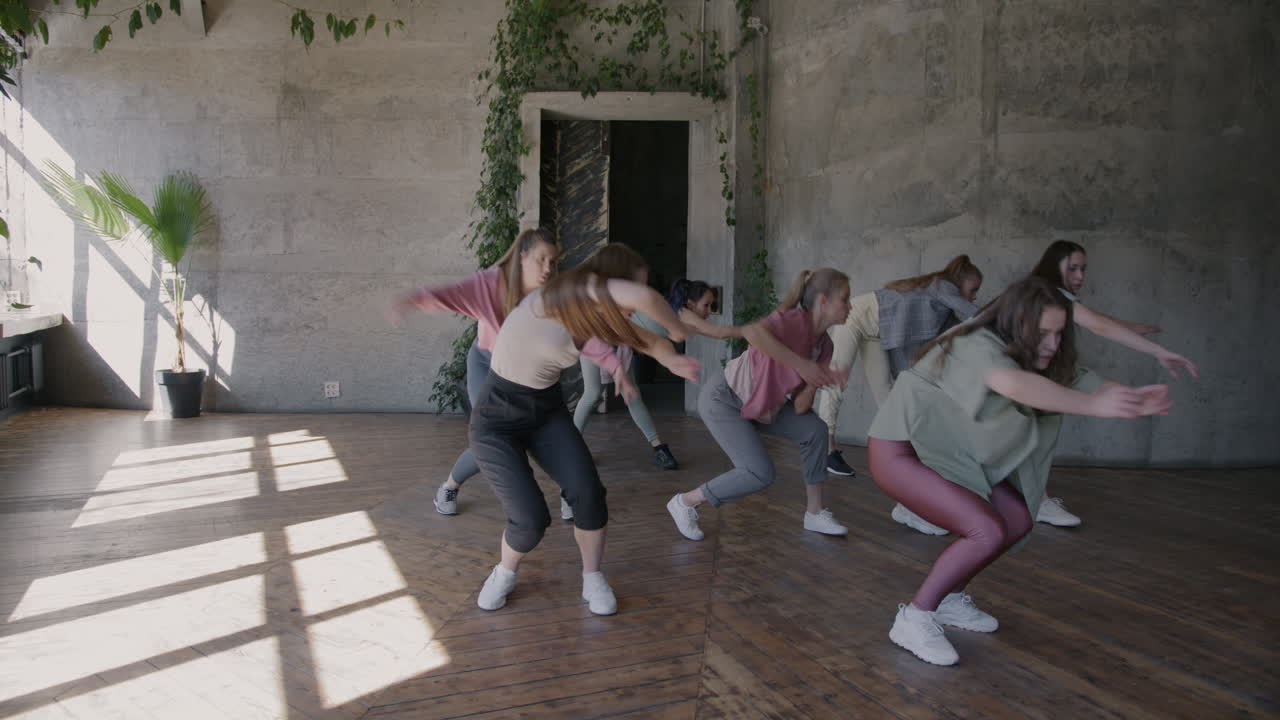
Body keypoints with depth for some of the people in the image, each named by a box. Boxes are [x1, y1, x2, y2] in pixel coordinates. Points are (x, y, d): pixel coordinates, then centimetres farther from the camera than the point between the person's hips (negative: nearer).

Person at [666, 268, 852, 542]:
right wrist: (801, 364, -43)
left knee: (814, 429, -2)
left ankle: (815, 513, 11)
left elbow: (799, 407, -4)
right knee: (760, 474, -13)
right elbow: (752, 332, -49)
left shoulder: (823, 345, -1)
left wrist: (819, 381, -24)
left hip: (756, 403, 8)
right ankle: (685, 502, 5)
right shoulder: (796, 320, -26)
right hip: (722, 400, -8)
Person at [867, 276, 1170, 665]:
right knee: (988, 531, -20)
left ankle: (949, 598, 21)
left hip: (947, 454, 10)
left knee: (1017, 521, 8)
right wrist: (1093, 406, -50)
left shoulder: (1031, 356, 2)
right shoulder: (977, 347, -26)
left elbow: (1083, 381, -8)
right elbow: (1014, 385, -48)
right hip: (901, 451, -10)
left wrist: (1134, 398, -28)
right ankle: (914, 619, -8)